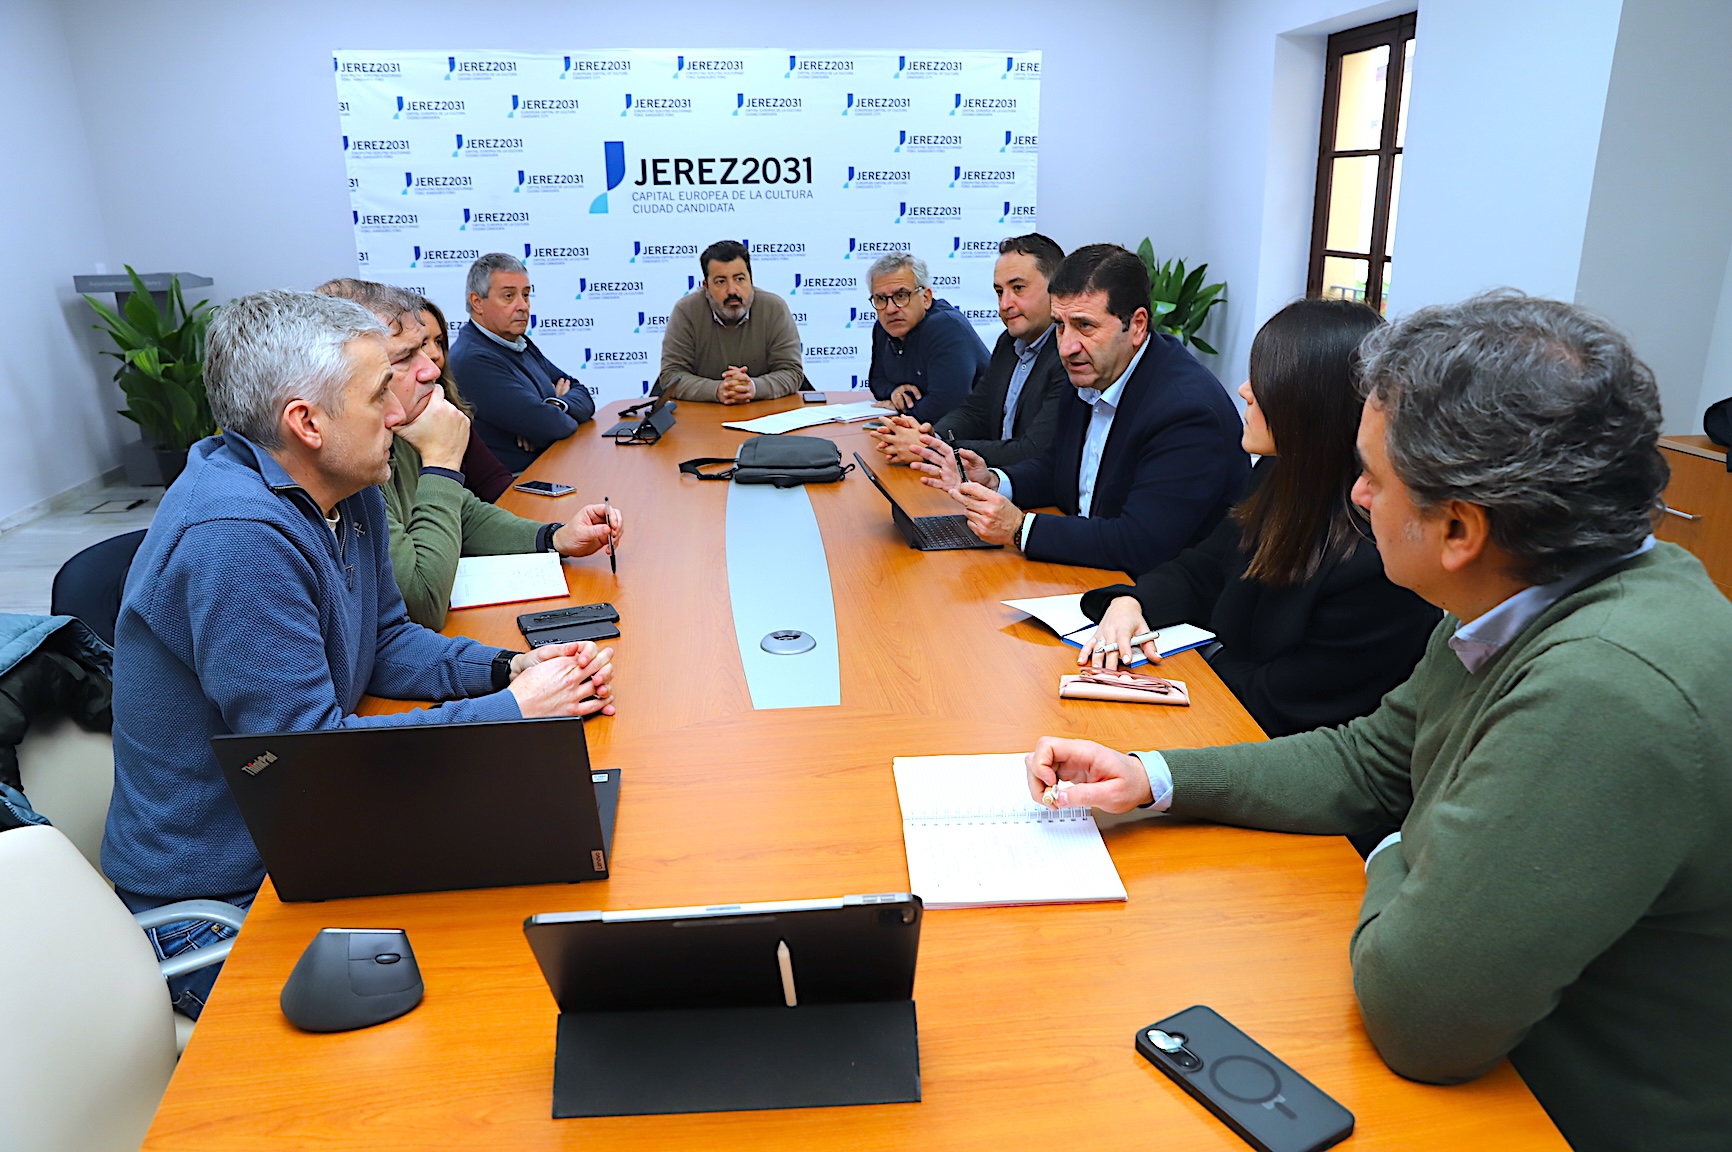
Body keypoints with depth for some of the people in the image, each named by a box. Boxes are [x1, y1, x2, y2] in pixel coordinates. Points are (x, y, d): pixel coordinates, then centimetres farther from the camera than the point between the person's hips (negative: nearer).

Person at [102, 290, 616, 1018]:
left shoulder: (348, 493, 1)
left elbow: (385, 640, 11)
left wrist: (509, 669, -7)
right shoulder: (236, 538, -29)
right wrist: (510, 711, -22)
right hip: (218, 908, -8)